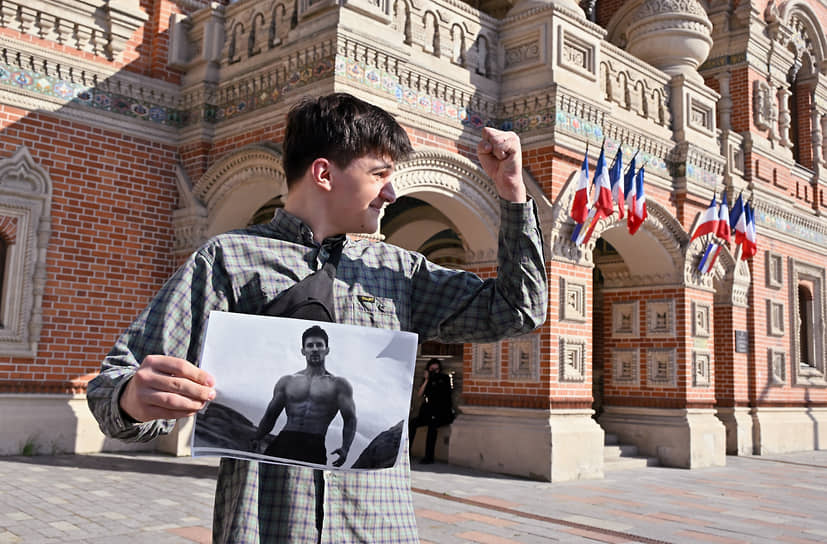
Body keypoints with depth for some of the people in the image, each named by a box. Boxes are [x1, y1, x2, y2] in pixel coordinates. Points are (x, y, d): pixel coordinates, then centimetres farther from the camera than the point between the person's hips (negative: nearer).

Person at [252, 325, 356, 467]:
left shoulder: (339, 385, 9)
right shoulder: (286, 382, 17)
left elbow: (350, 420, 2)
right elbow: (270, 416, 19)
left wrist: (344, 449, -13)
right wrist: (255, 442, 8)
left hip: (314, 446, -2)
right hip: (284, 442, 2)